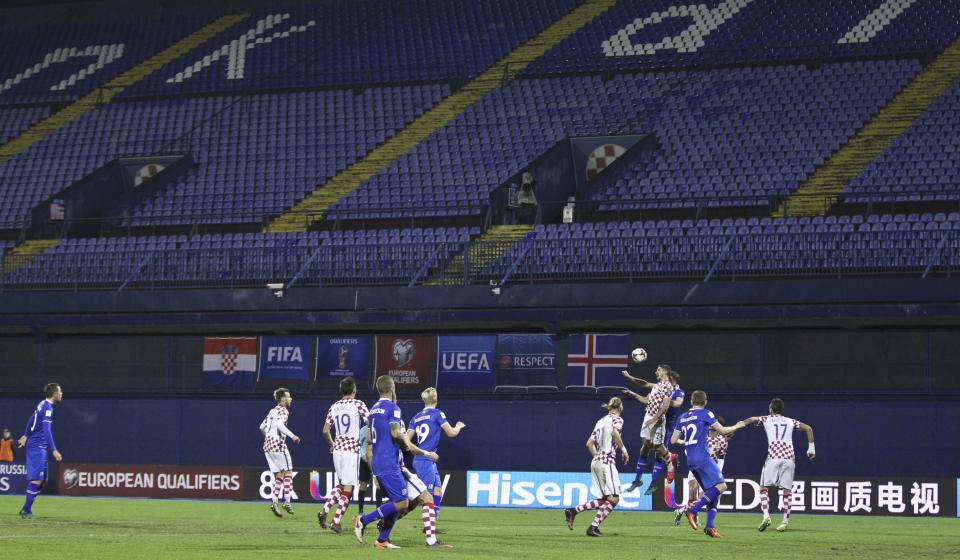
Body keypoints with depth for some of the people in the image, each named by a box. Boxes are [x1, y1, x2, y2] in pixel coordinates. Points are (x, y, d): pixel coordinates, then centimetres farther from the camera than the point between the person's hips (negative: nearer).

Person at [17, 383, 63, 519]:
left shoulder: (43, 405, 12)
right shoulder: (48, 408, -16)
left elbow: (31, 420, 25)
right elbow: (46, 430, -23)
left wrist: (26, 436, 39)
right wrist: (54, 450, -26)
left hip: (37, 447, 10)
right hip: (37, 447, -10)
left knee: (42, 479, 12)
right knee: (36, 479, -9)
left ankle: (26, 509, 14)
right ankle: (26, 511, -8)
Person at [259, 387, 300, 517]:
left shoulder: (272, 411, 18)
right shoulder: (283, 410, -7)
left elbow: (262, 427, 24)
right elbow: (279, 424, -26)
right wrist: (292, 435, -30)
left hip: (268, 444, 8)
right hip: (278, 444, -8)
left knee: (279, 475, 11)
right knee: (288, 472, -2)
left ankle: (274, 501, 1)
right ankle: (287, 502, -6)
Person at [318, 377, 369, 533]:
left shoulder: (334, 407, 8)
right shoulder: (358, 404, -7)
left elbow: (325, 431, 10)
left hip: (337, 448, 6)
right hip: (352, 449, -6)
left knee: (342, 484, 21)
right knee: (348, 487, -1)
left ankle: (324, 510, 6)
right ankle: (336, 522, -5)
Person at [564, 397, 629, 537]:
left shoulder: (601, 421, 20)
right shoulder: (617, 419, 0)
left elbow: (589, 443, 18)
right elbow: (614, 432, -23)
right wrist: (623, 448, -14)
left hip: (595, 462, 8)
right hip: (607, 461, -8)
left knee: (604, 500, 12)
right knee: (614, 498, -9)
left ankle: (573, 511, 4)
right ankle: (594, 527, -18)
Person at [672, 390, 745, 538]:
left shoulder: (682, 417, 15)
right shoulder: (705, 414, -2)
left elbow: (673, 440, 16)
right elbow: (723, 431, 2)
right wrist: (737, 426, 20)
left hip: (690, 460, 8)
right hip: (702, 458, -8)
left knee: (712, 492, 11)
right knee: (721, 486, -14)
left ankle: (710, 526, -2)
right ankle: (693, 510, -23)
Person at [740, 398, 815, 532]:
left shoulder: (767, 419, 13)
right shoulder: (790, 422, 21)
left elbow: (752, 419, -1)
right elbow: (808, 428, 22)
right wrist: (811, 448, 24)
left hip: (773, 456, -3)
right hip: (789, 457, 3)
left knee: (763, 487, 5)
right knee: (787, 490, 7)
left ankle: (766, 516, -12)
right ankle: (785, 521, 4)